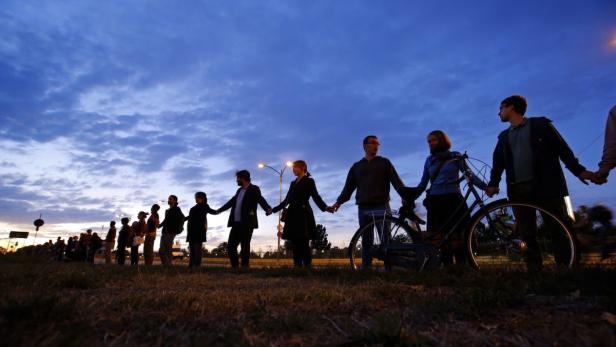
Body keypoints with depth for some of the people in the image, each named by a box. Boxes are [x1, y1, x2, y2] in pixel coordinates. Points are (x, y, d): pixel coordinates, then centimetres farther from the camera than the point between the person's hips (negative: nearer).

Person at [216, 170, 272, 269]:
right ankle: (235, 267, 16)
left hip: (247, 224, -7)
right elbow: (231, 202, 31)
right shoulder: (239, 190, 19)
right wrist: (219, 210, 40)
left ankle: (244, 268, 4)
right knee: (230, 246, 6)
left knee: (245, 247, -4)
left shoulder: (254, 189, -3)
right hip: (236, 223, 8)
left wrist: (268, 208, -40)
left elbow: (261, 200, -19)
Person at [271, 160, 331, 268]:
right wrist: (273, 210, 27)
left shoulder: (309, 181, 4)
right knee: (295, 244, 2)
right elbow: (287, 200, 25)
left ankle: (307, 267, -7)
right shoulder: (293, 183, 22)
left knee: (304, 244, -9)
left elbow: (316, 197, -6)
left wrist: (325, 207, -24)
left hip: (303, 215, -6)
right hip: (293, 215, 6)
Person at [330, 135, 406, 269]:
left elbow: (396, 181, 0)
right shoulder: (356, 166, 16)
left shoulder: (384, 162, 11)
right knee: (366, 241, 5)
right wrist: (339, 202, -1)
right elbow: (348, 187, 12)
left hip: (381, 207, -2)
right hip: (363, 208, 2)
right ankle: (366, 268, 10)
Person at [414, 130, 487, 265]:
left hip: (453, 200, -2)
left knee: (456, 237, -8)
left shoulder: (455, 156, 9)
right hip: (435, 202, 3)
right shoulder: (429, 160, 16)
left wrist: (486, 187, -13)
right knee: (442, 238, -2)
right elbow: (423, 184, 15)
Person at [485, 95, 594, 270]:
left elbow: (562, 148, 5)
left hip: (546, 186, -3)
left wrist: (579, 170, -5)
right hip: (518, 190, 4)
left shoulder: (540, 124, 9)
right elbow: (498, 162, 15)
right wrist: (493, 183, 1)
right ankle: (534, 268, 6)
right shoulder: (504, 136, 20)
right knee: (527, 234, 2)